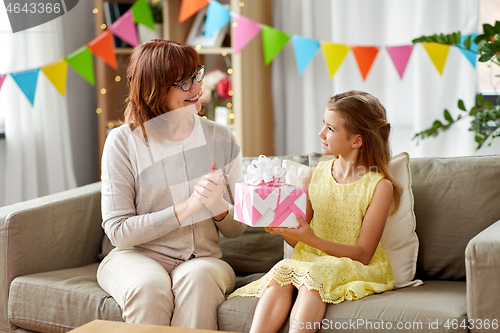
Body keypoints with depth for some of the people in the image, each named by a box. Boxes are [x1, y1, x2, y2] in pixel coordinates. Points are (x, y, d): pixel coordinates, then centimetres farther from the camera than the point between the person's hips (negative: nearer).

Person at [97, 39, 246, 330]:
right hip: (135, 256, -2)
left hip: (202, 259, 2)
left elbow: (236, 229, 9)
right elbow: (118, 232, -9)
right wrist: (186, 208, -18)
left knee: (198, 277, -33)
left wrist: (219, 206, -16)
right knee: (148, 286, -35)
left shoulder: (222, 140, 4)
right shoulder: (124, 142, -6)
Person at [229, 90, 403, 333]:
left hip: (356, 268, -4)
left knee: (313, 274, -34)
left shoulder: (380, 185, -5)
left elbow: (362, 254, -10)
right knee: (282, 268, -29)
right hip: (311, 260, 4)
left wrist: (312, 240, -22)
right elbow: (297, 241, 12)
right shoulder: (315, 176, 10)